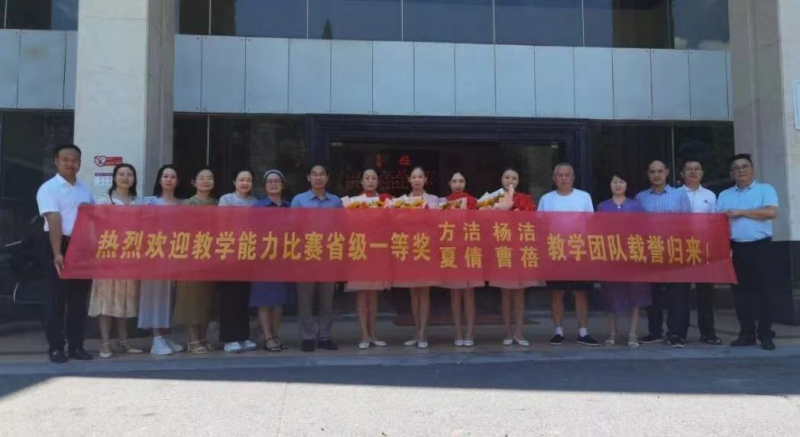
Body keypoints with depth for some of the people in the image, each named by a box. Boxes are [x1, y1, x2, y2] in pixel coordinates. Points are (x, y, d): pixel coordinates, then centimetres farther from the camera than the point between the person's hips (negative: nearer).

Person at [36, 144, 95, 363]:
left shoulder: (85, 189, 14)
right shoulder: (48, 188, -5)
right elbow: (54, 221, -16)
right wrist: (57, 253, -24)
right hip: (60, 246, -5)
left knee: (79, 299, 8)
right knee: (57, 299, -1)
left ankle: (76, 345, 15)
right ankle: (55, 347, 6)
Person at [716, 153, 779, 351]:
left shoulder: (765, 189, 3)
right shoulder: (724, 195, 14)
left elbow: (771, 212, -13)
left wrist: (740, 212, -11)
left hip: (760, 247, -4)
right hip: (736, 249, 4)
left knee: (762, 290, -2)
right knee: (741, 291, 6)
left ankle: (765, 335, 4)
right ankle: (747, 333, 13)